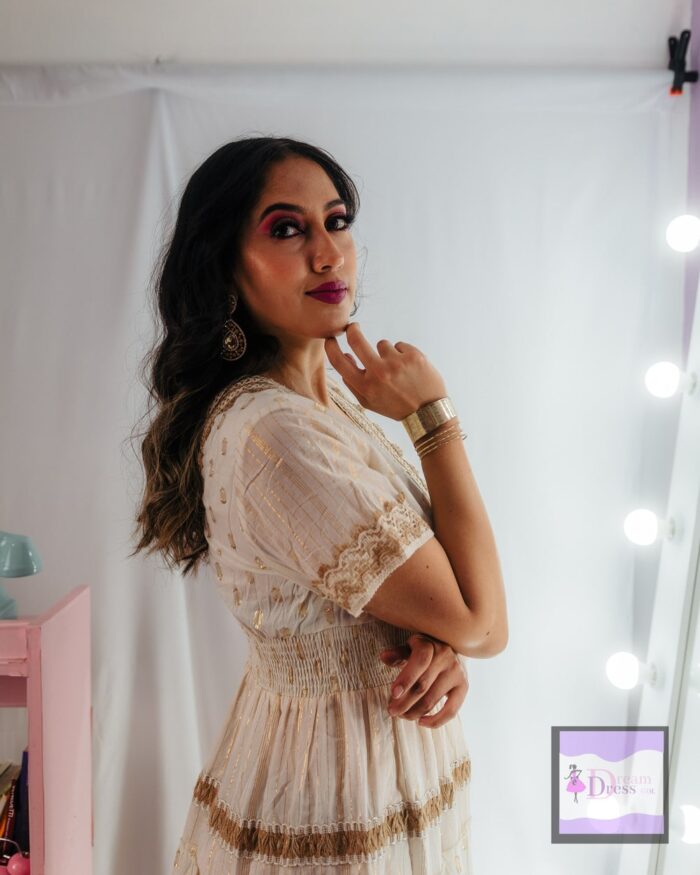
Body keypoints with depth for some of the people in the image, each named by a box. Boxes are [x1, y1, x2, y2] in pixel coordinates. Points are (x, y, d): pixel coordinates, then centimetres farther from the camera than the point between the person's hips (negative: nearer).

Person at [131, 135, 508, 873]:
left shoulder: (331, 398, 1)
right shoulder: (270, 434, -29)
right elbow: (484, 622, -24)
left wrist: (440, 645, -17)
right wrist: (432, 416, -21)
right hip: (339, 802, -8)